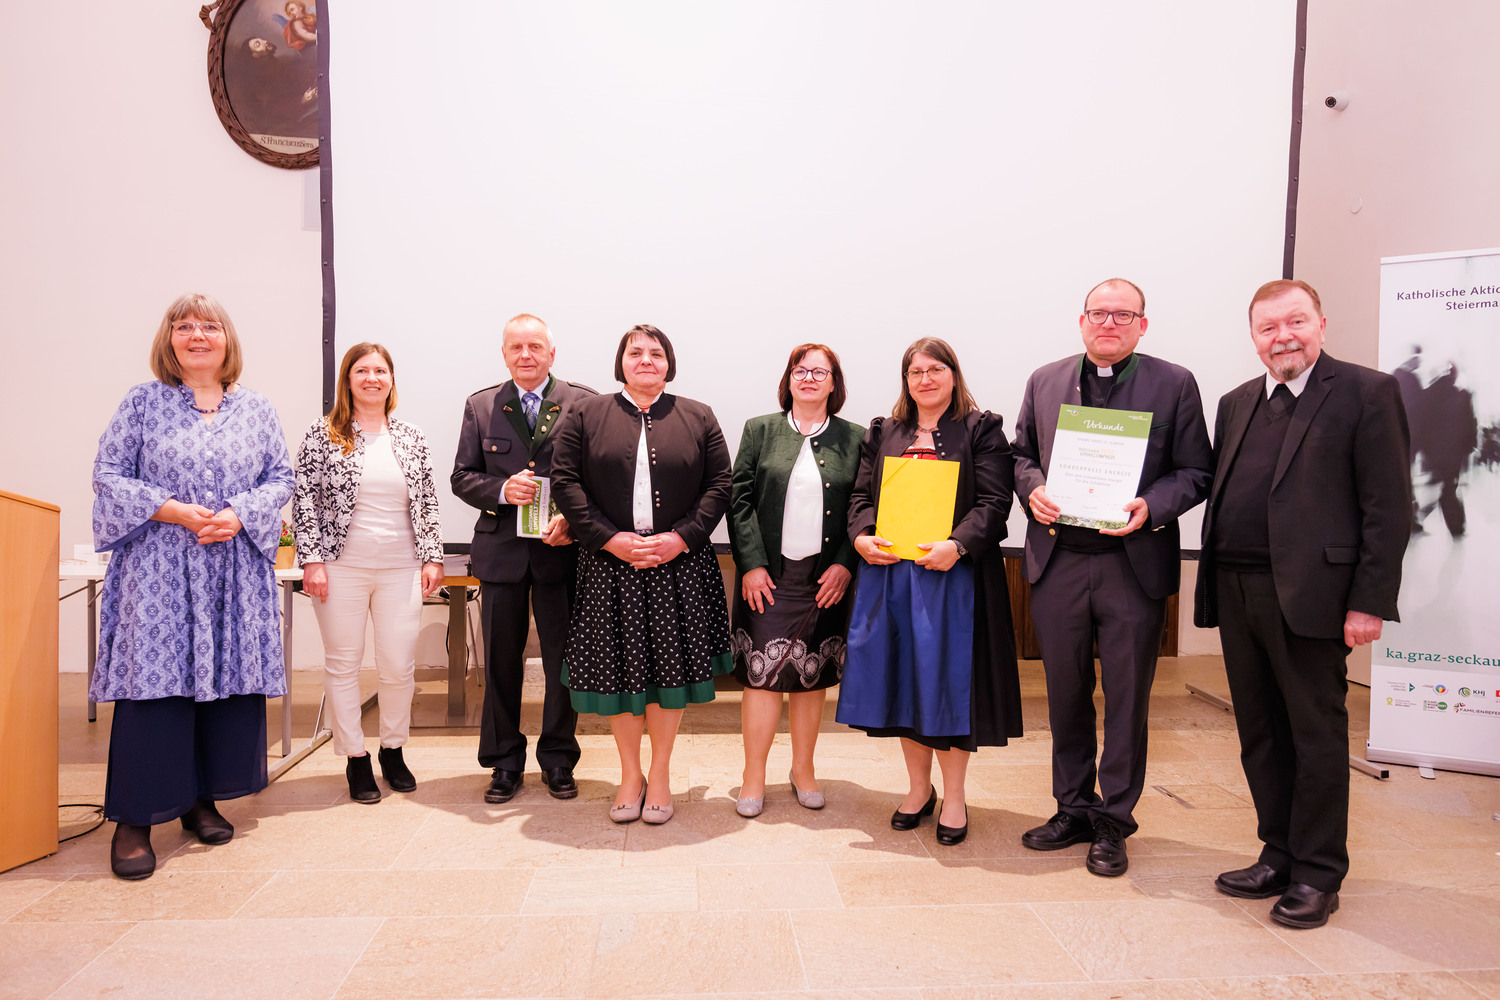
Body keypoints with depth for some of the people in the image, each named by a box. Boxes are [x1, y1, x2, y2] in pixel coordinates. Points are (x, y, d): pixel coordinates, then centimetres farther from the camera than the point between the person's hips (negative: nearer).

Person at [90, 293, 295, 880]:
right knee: (152, 680, -6)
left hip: (235, 570, 2)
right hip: (159, 568, -2)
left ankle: (202, 799, 19)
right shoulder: (143, 403, 6)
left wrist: (239, 514, -9)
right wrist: (173, 510, -12)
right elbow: (109, 476, 2)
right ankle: (134, 819, 4)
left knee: (228, 677, 3)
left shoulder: (255, 409, 11)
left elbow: (281, 477, 8)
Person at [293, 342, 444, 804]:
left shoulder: (411, 437, 9)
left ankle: (393, 750, 24)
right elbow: (305, 500, -2)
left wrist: (433, 557, 5)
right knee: (343, 664, 5)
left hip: (401, 568, 2)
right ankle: (355, 758, 19)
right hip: (342, 568, -2)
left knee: (399, 666, 4)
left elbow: (427, 503, 10)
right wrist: (311, 559, -8)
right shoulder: (323, 434, 1)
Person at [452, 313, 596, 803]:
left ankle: (558, 760, 23)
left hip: (562, 548, -2)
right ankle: (504, 762, 25)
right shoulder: (480, 406, 8)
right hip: (502, 550, 2)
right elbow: (462, 476, 7)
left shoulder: (584, 404, 0)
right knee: (501, 661, 10)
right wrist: (502, 489, -12)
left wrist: (573, 519, -16)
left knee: (563, 659, 7)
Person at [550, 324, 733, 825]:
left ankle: (660, 774, 20)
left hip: (679, 565, 1)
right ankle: (630, 774, 22)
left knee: (671, 666, 4)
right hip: (609, 565, 0)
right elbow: (565, 482, -2)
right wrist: (610, 539, -12)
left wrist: (682, 537, -10)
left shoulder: (698, 417, 9)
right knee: (617, 666, 4)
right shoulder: (586, 415, 7)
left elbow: (719, 484, 3)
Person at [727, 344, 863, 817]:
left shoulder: (854, 439, 6)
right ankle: (754, 778, 14)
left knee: (813, 676, 10)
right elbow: (739, 499, 1)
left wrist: (844, 565, -6)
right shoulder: (759, 430, 5)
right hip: (768, 577, -1)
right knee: (762, 673, 0)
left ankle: (803, 769, 27)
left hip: (826, 579, 1)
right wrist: (751, 564, -7)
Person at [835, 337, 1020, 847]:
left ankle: (954, 796, 16)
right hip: (888, 572, 4)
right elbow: (861, 495, 11)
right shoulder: (882, 433, 16)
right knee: (902, 677, 8)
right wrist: (861, 536, -8)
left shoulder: (982, 429, 3)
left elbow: (993, 502, -6)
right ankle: (919, 787, 25)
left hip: (954, 573, -3)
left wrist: (957, 545, -21)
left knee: (949, 679, 0)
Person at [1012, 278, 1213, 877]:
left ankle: (1113, 822, 22)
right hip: (1058, 561, 3)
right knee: (1065, 692, 12)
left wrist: (1151, 507, -16)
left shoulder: (1174, 384, 3)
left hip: (1134, 563, -2)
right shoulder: (1044, 381, 11)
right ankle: (1073, 808, 29)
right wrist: (1033, 489, -5)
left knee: (1127, 697, 6)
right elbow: (1021, 452, 15)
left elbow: (1196, 471, 1)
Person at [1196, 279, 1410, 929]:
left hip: (1308, 595, -6)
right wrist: (1214, 587, 8)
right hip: (1237, 594, 6)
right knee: (1259, 735, 14)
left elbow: (1389, 508, -8)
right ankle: (1279, 856, 29)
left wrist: (1369, 603, -13)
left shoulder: (1366, 393, -3)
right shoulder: (1236, 404, 16)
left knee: (1317, 736, 5)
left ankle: (1318, 874, 20)